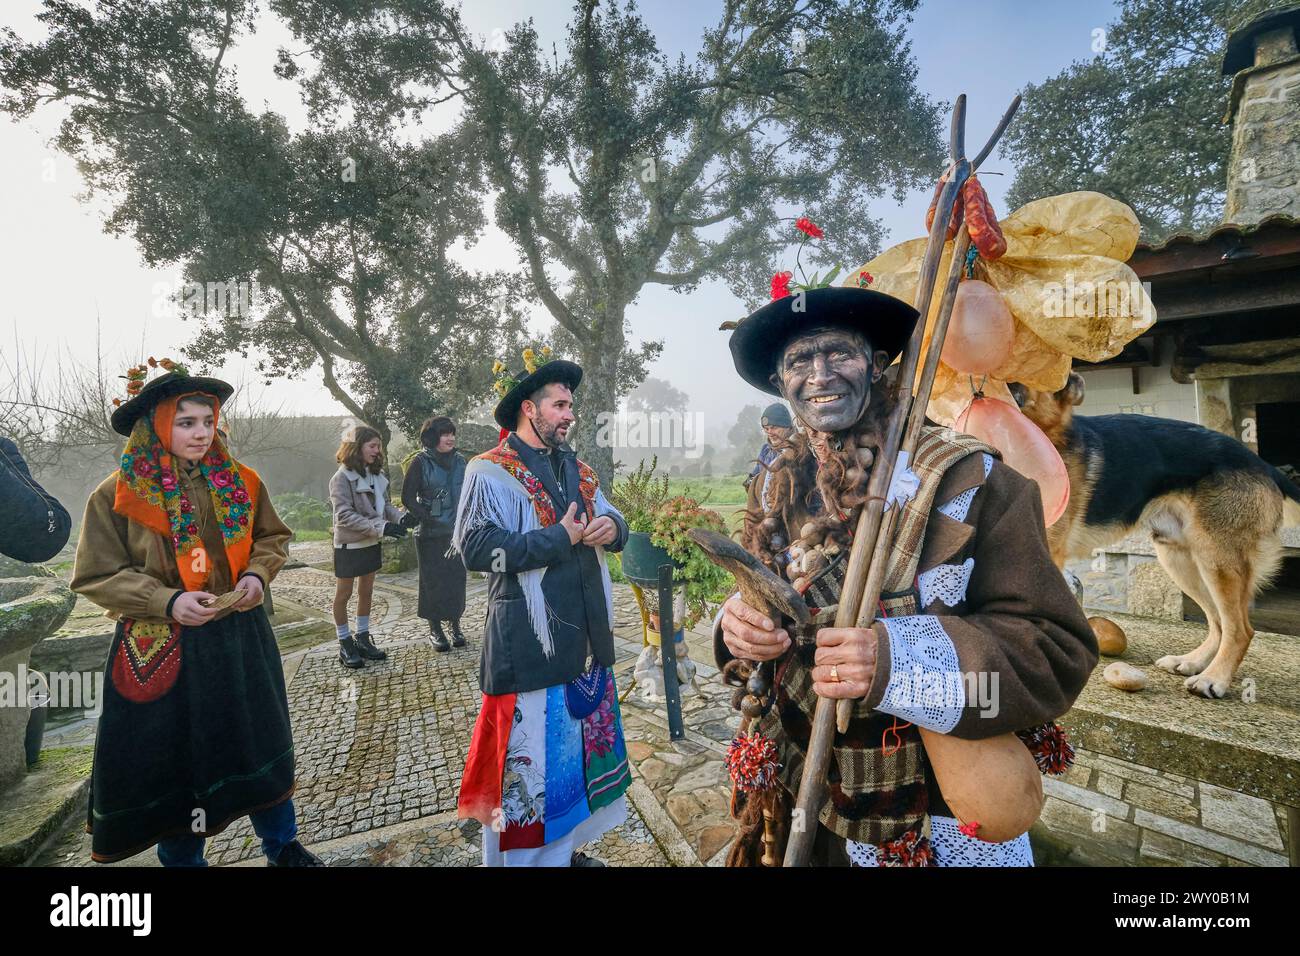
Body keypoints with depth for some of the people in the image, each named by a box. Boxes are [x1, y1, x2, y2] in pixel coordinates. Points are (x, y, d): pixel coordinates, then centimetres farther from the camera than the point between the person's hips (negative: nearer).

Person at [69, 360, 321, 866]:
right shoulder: (118, 494, -9)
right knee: (169, 757, 12)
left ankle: (281, 845, 35)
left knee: (260, 741, 15)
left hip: (240, 637, 3)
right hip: (161, 647, -2)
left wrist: (258, 573, -9)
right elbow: (97, 575, -5)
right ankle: (181, 857, 37)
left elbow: (273, 537, 10)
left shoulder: (240, 482, -2)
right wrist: (166, 601, -19)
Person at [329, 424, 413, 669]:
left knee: (366, 592, 15)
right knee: (343, 594, 9)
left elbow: (385, 505, 5)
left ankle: (362, 639, 29)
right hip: (349, 545, -6)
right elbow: (344, 515, -23)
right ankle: (345, 644, 22)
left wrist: (401, 517, -16)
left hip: (371, 543, 6)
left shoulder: (376, 474, 0)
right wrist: (381, 527, -31)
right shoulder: (342, 477, -17)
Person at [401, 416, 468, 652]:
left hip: (457, 532, 4)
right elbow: (408, 497, -7)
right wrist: (429, 519, -14)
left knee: (457, 578, 6)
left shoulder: (459, 460, 5)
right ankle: (435, 629, 18)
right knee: (433, 580, 4)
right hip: (430, 534, -3)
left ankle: (455, 625, 21)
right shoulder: (420, 462, -7)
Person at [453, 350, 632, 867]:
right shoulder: (491, 472, -9)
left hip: (586, 635, 8)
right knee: (531, 757, 3)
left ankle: (566, 846, 39)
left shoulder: (577, 469, 14)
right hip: (529, 643, -7)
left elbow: (612, 520, 18)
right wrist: (562, 538, -18)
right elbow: (477, 548, -21)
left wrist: (612, 527, -7)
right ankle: (527, 852, 27)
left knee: (582, 743, 19)